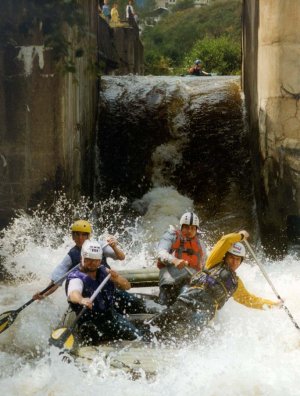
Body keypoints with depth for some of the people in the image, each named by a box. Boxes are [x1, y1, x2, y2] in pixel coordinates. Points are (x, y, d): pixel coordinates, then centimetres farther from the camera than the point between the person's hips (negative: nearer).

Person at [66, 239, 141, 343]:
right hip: (90, 322, -4)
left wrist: (117, 279, -22)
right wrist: (81, 300, -62)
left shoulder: (104, 271, 7)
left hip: (111, 316, 5)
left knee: (135, 336, -12)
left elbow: (127, 286, 2)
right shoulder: (76, 278, -13)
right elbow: (73, 294, -36)